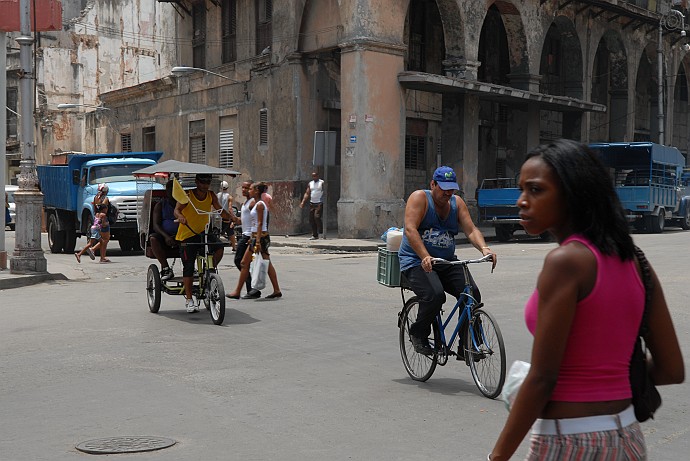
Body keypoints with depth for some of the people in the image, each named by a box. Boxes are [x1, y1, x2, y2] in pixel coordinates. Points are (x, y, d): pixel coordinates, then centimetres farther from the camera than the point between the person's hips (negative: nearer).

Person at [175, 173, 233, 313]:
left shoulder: (211, 196, 1)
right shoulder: (187, 195, -11)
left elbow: (220, 210, 0)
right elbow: (177, 210, -20)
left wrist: (233, 218, -19)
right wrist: (180, 217, -44)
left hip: (204, 231, 3)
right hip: (187, 234, -3)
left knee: (219, 247, -26)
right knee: (188, 266, -2)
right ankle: (189, 299, 8)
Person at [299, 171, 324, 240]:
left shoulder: (322, 183, -3)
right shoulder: (310, 183, 13)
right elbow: (307, 193, 11)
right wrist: (303, 202, 0)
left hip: (319, 203, -6)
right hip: (312, 203, 6)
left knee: (317, 217, -21)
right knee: (311, 220, 4)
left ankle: (321, 232, -4)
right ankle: (314, 235, 11)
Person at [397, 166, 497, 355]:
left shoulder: (457, 203, 10)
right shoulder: (420, 198, -7)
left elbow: (471, 230, 1)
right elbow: (410, 229, -19)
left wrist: (484, 248, -20)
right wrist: (425, 257, -33)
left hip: (447, 263, 5)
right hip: (417, 262, -5)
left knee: (472, 293, -16)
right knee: (435, 295, -30)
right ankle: (418, 333, -2)